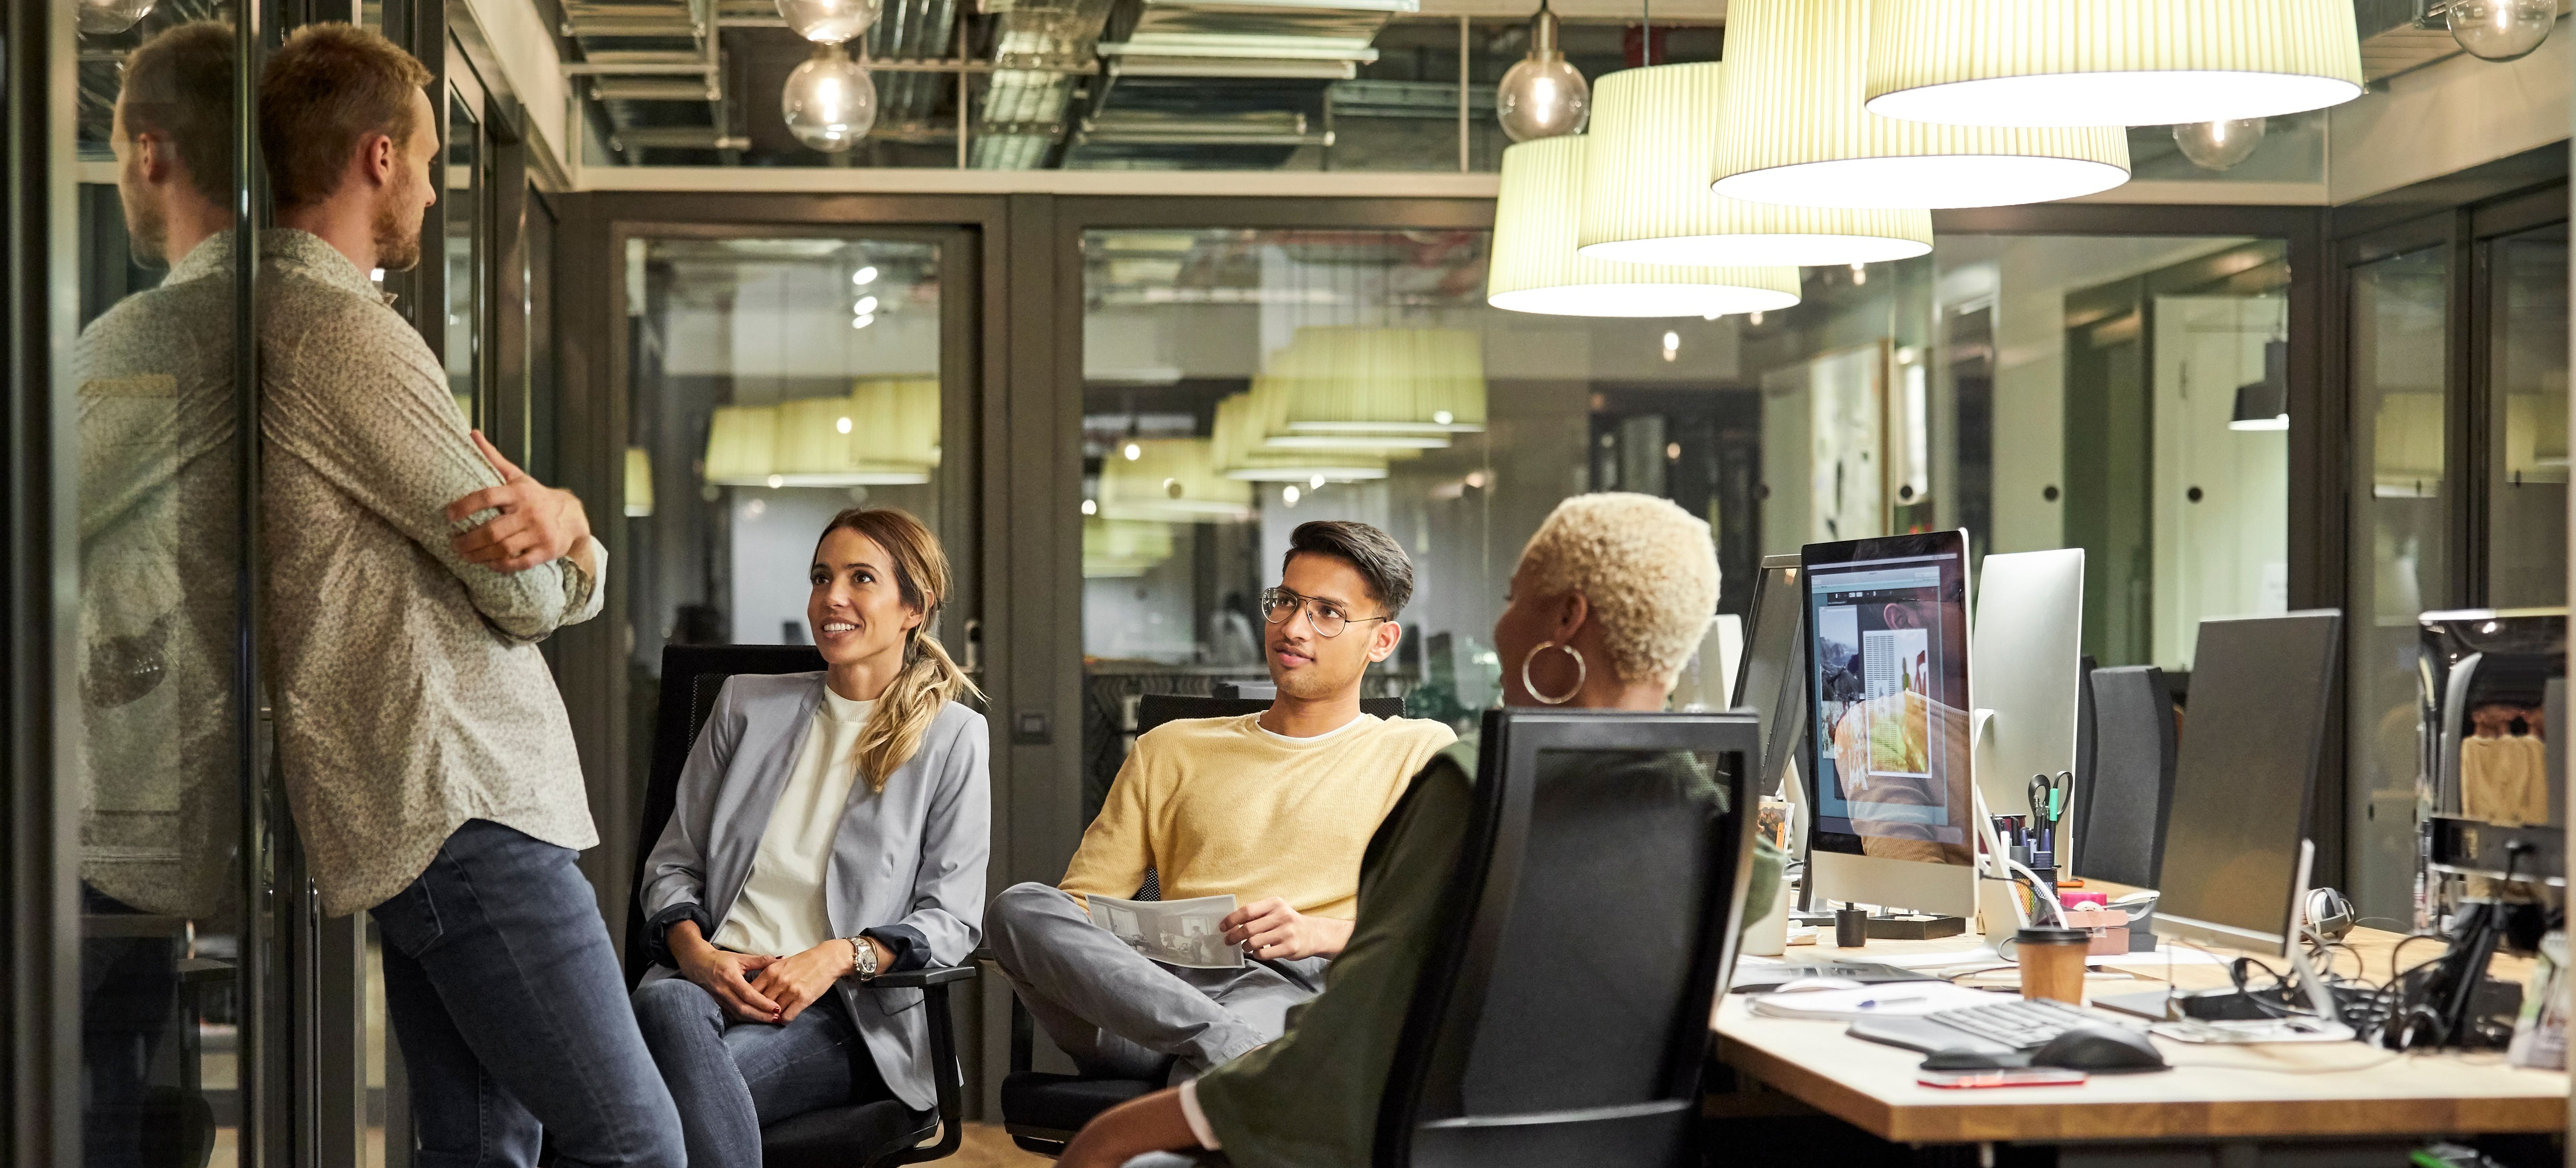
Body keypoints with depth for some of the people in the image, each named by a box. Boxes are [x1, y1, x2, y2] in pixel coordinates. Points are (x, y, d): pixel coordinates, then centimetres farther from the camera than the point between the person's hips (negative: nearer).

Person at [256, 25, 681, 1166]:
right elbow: (531, 597, -12)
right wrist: (555, 537, 10)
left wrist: (559, 519, -6)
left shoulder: (275, 319, 20)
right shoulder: (346, 334, -13)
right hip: (462, 807, -11)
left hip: (412, 809, 11)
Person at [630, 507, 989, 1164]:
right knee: (665, 1005, -36)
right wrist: (693, 950, -5)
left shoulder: (951, 739, 8)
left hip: (847, 1014, -3)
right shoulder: (747, 707, 17)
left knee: (684, 1082, -35)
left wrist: (840, 956, -15)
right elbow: (672, 864, 18)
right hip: (713, 977, 3)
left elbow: (952, 919, 4)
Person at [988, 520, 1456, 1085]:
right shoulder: (1171, 750, 30)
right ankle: (1229, 1042, -41)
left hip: (1296, 989, -4)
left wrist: (1324, 934, -12)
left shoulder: (1422, 752, 19)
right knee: (1020, 907, -29)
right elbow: (1081, 899, 22)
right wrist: (1040, 951, -4)